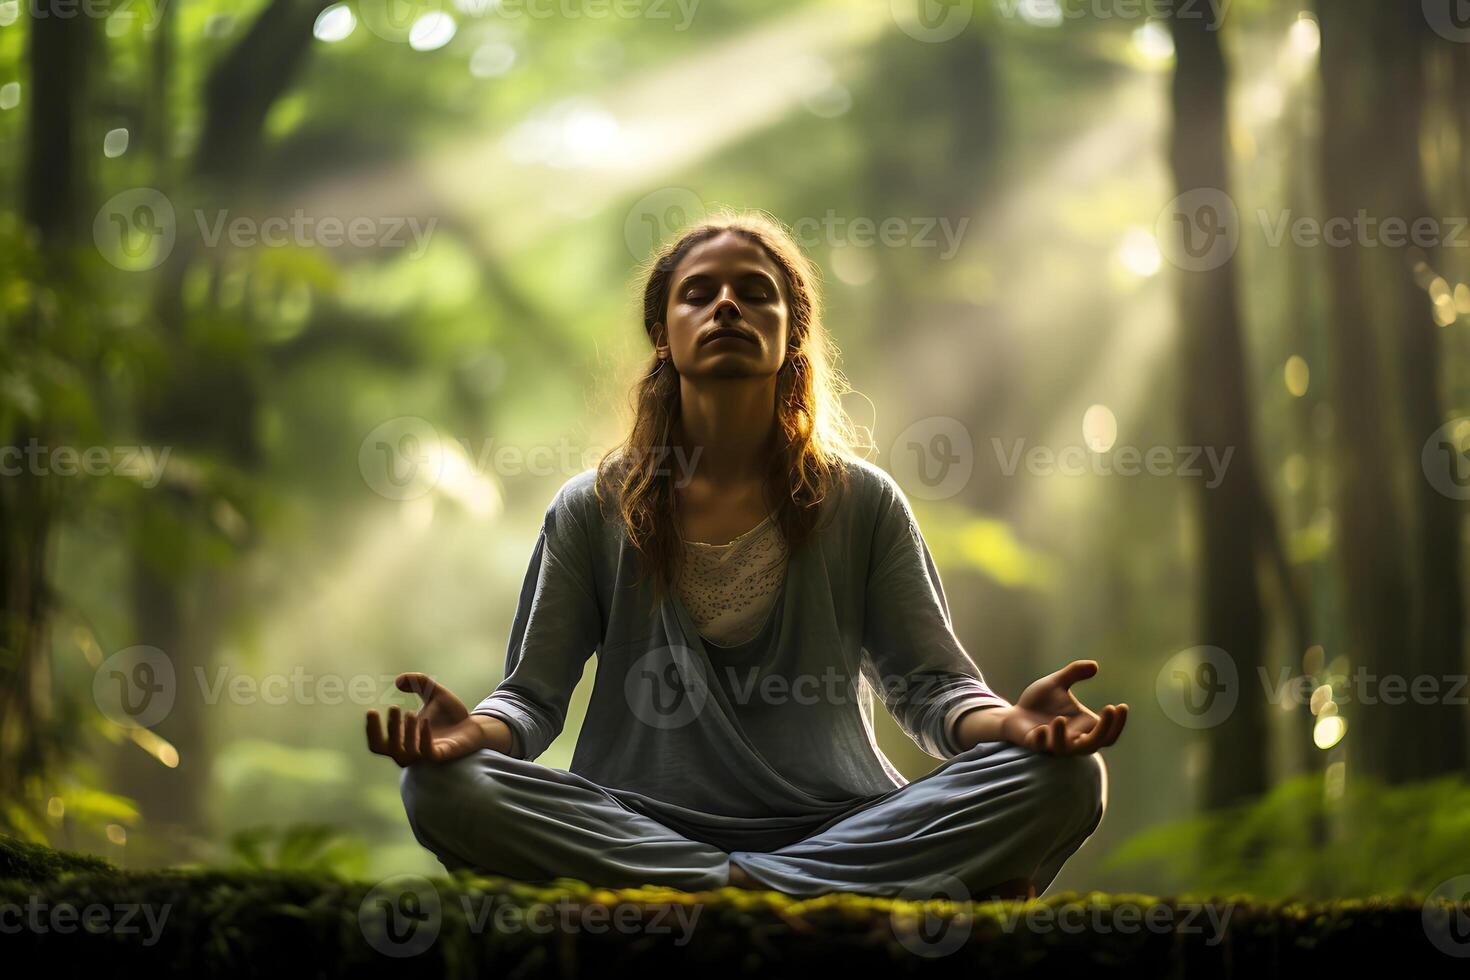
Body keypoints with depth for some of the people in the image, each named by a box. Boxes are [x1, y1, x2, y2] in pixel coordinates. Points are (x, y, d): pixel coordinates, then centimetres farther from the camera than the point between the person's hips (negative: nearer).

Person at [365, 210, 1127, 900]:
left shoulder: (863, 504, 11)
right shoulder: (593, 511, 11)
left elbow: (932, 684, 7)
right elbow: (532, 694, 7)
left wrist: (1008, 722, -17)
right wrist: (472, 730, -18)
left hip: (842, 827, 0)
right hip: (636, 826, 1)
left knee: (1063, 778, -22)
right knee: (444, 787, -30)